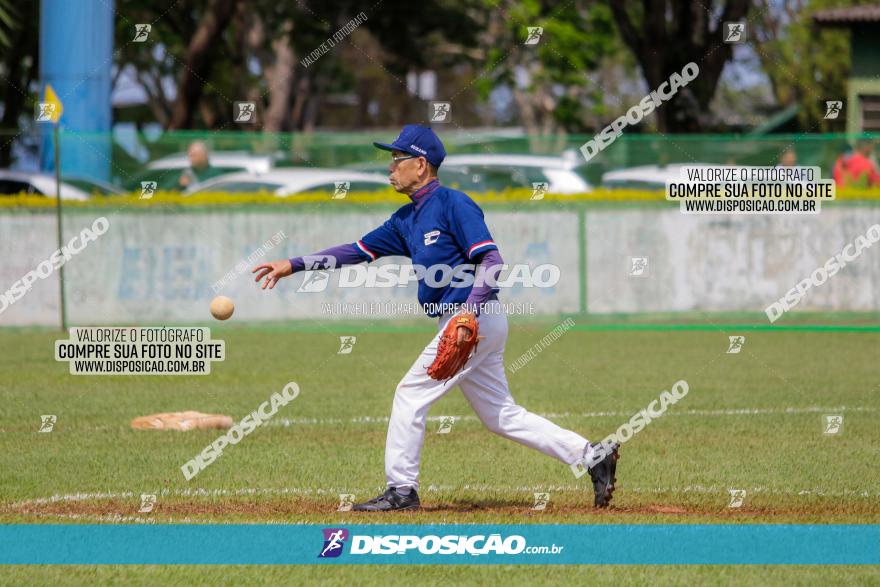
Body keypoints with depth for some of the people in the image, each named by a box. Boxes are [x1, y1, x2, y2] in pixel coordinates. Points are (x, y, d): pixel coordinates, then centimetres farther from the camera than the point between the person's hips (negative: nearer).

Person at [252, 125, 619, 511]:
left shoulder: (453, 204, -10)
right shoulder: (406, 219, 17)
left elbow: (491, 262, -17)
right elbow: (358, 251, 19)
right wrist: (294, 265, 13)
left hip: (478, 320, -9)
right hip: (462, 323, 9)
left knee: (411, 393, -5)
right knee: (500, 416, 9)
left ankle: (401, 490, 1)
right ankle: (592, 455, 9)